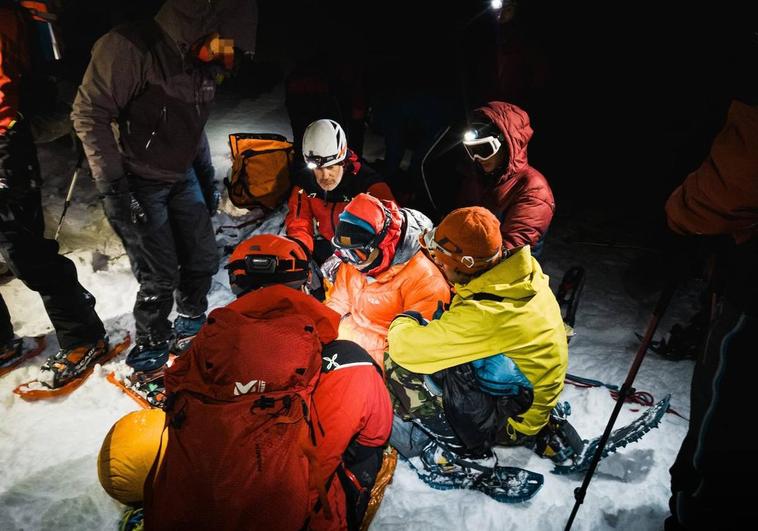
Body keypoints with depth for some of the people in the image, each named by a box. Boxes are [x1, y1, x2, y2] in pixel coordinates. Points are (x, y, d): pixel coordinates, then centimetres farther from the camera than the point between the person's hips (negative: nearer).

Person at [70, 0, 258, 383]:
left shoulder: (205, 66, 3)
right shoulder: (130, 48, -22)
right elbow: (89, 115, -18)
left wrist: (207, 177, 16)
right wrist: (112, 186, -21)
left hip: (182, 178, 7)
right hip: (139, 184, -7)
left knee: (203, 260, 10)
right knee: (160, 278, -5)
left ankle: (190, 333, 35)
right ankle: (148, 358, 18)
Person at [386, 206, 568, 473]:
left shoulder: (485, 316, -36)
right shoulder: (523, 274, -10)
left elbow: (406, 349, -27)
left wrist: (401, 323, -5)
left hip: (508, 423, -8)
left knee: (395, 364, -14)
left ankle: (456, 449, 2)